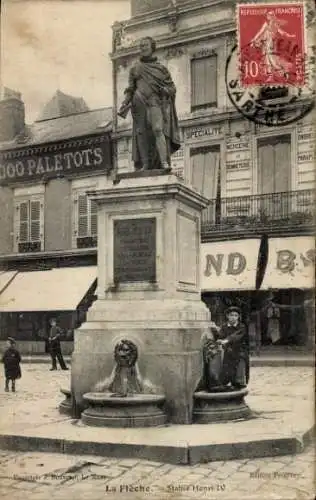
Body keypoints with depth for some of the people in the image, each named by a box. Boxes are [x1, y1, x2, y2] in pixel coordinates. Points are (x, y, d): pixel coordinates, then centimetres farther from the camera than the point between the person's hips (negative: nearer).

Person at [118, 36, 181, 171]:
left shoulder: (161, 68, 13)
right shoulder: (135, 68, 18)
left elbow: (172, 87, 12)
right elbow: (130, 89, 17)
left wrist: (166, 90, -11)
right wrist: (124, 105, 4)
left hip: (155, 102, -2)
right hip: (139, 104, 2)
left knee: (157, 129, -21)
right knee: (141, 133, -6)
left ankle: (164, 162, -29)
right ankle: (145, 165, -6)